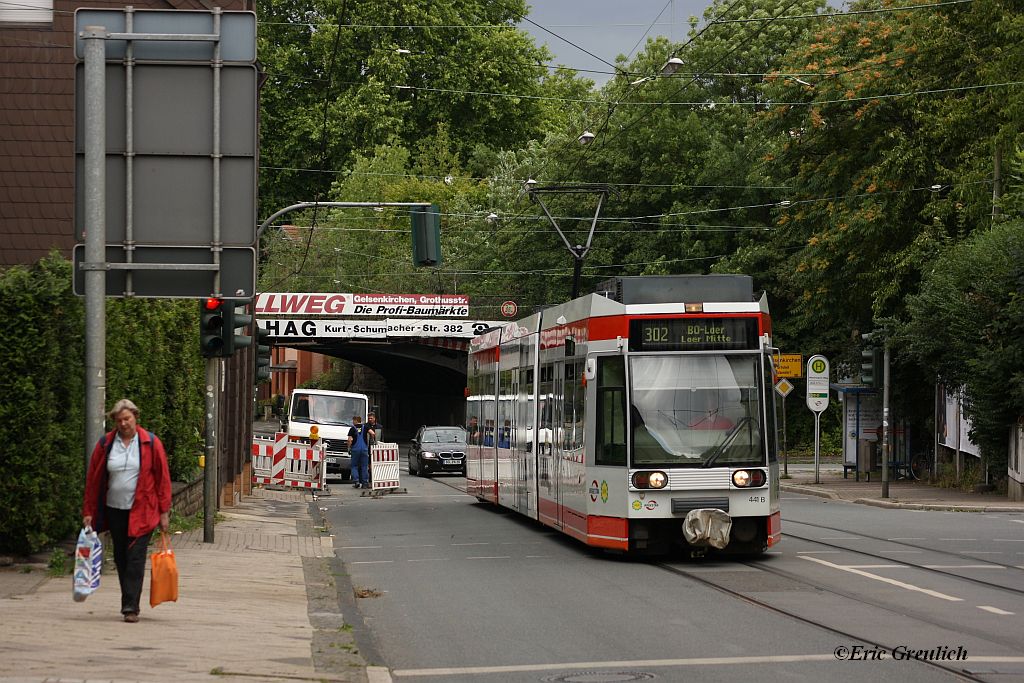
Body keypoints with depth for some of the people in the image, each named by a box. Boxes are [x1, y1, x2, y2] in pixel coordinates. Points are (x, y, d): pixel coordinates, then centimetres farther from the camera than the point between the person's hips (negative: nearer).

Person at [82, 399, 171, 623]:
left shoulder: (151, 443, -2)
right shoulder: (105, 444, 3)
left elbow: (162, 478, 0)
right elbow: (93, 479, 8)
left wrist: (164, 512, -2)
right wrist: (89, 512, 5)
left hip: (141, 512, -3)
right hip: (114, 510, 3)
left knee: (135, 558, -9)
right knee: (121, 559, 9)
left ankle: (131, 607, -9)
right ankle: (129, 603, 20)